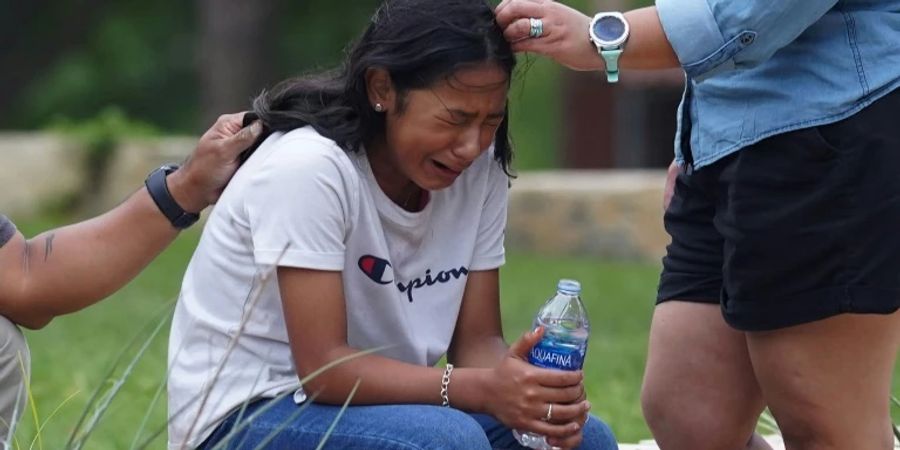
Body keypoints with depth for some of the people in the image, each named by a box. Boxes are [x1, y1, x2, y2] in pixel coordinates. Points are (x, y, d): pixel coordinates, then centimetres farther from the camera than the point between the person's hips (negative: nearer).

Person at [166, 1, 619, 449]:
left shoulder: (480, 171, -3)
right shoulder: (309, 167, -23)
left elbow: (477, 340, -1)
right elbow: (322, 368, -25)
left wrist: (522, 386, -25)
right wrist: (484, 389, -35)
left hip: (370, 408, 7)